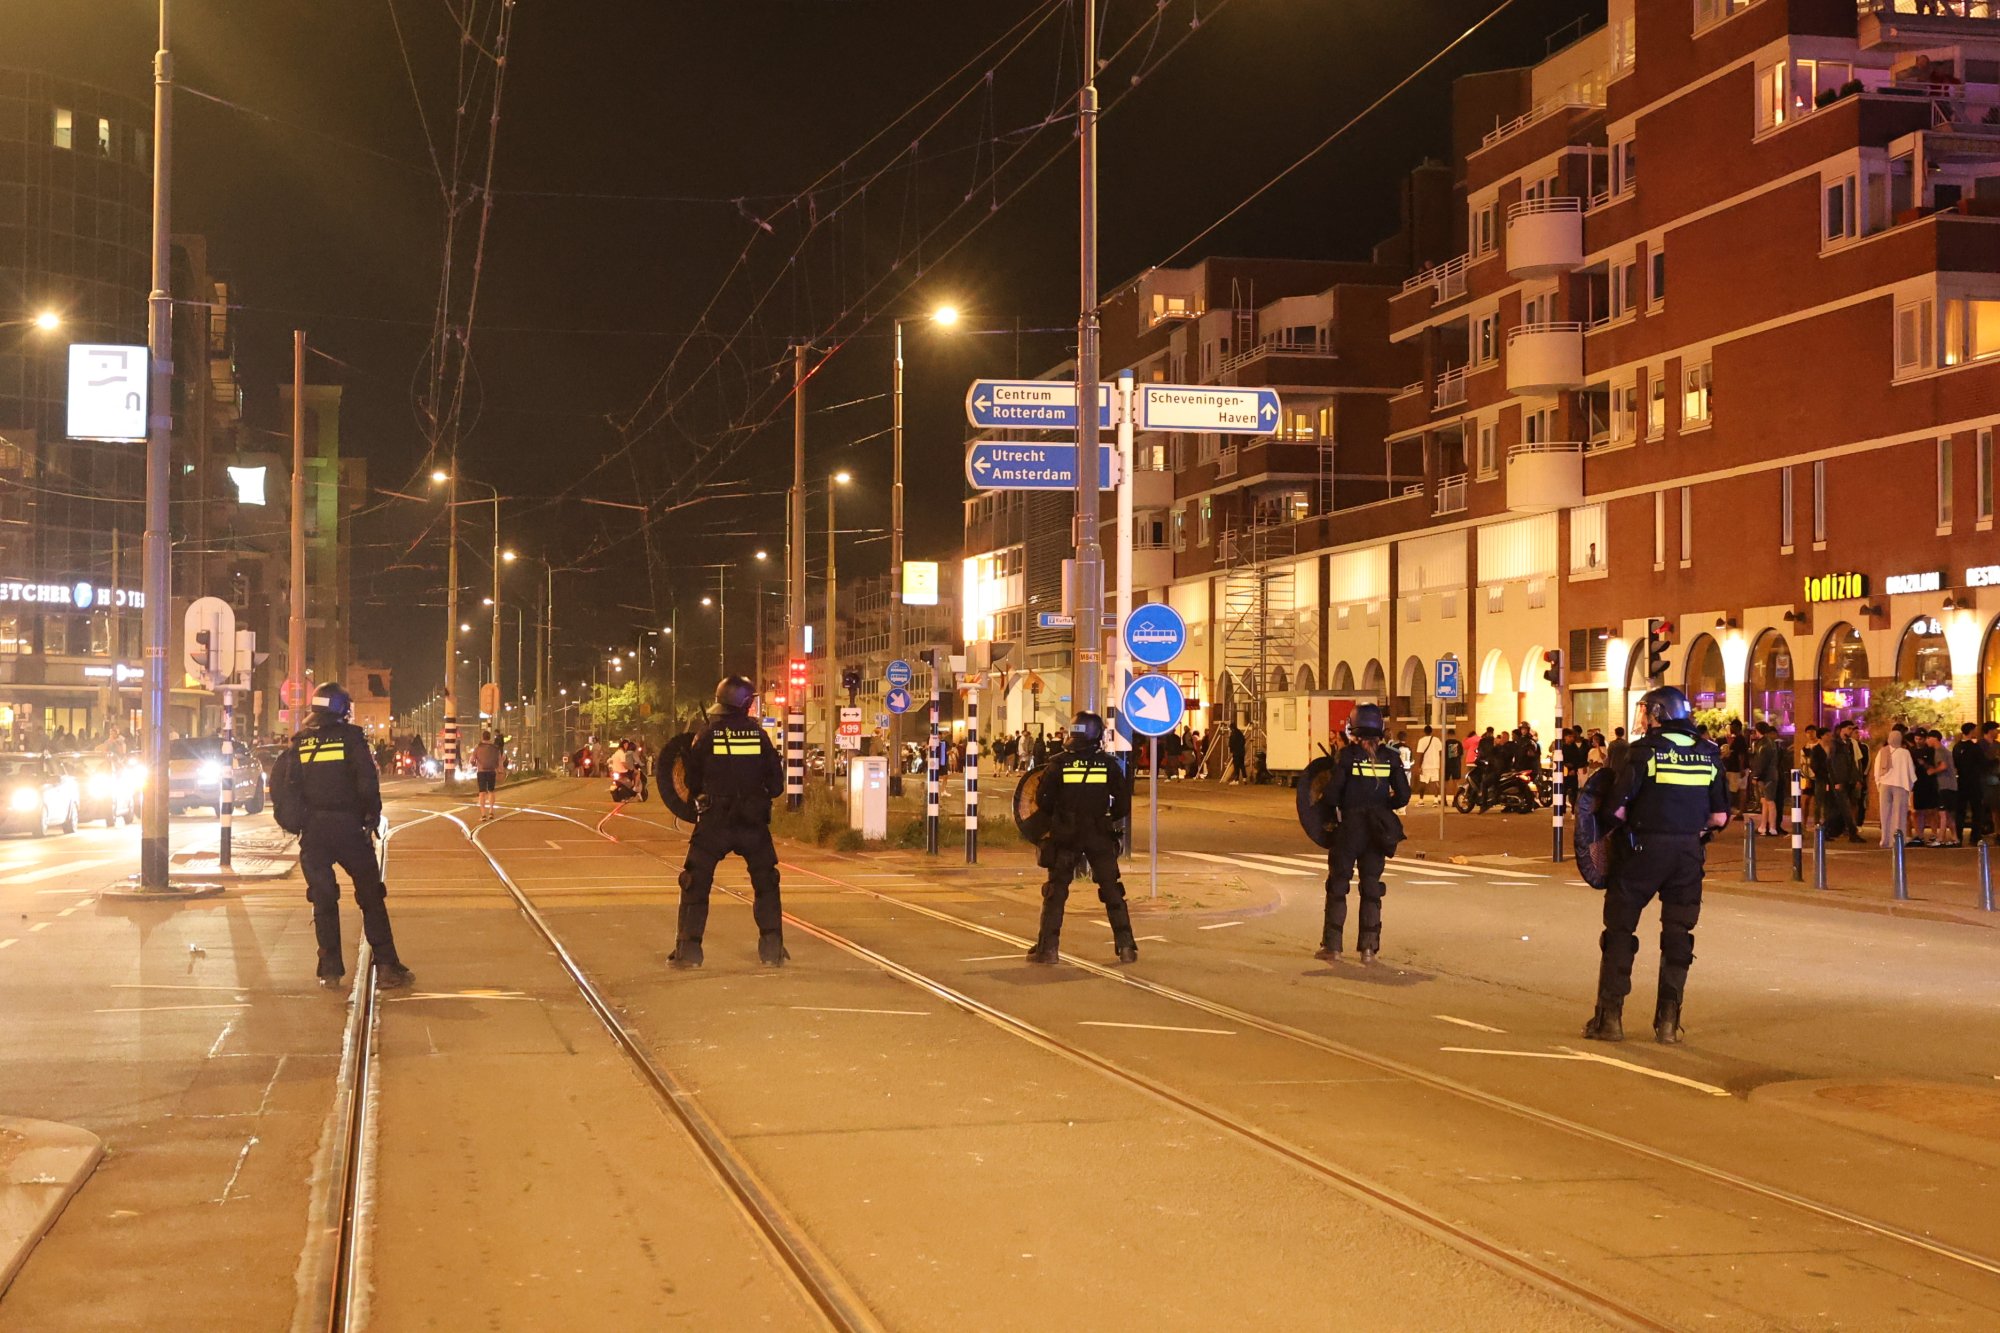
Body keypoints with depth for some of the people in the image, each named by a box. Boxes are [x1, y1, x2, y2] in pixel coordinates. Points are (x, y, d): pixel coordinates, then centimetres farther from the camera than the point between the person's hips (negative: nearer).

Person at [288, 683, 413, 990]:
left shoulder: (299, 743, 6)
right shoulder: (350, 736, -4)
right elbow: (368, 780, -10)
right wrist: (373, 817, 1)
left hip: (314, 829, 3)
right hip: (348, 826, -2)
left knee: (323, 900, 8)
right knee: (371, 898, 5)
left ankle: (330, 969, 5)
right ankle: (387, 966, 2)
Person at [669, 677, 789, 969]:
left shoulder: (707, 734, -4)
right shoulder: (758, 735, -1)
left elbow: (692, 781, 4)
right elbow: (776, 783, 3)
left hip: (714, 821, -1)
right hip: (753, 823, 1)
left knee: (696, 883, 8)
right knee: (766, 882, 15)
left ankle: (689, 948, 4)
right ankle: (772, 947, 10)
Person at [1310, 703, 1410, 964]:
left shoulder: (1347, 754, -11)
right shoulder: (1390, 757, -1)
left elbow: (1332, 793, -14)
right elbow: (1403, 795, -1)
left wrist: (1327, 815, 5)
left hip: (1350, 827, -3)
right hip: (1377, 831, 3)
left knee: (1337, 885, 7)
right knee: (1371, 888, 11)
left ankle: (1332, 946, 5)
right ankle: (1368, 947, 9)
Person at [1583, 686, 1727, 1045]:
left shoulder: (1645, 751, -8)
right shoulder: (1709, 755, 5)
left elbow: (1618, 808, -13)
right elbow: (1720, 817, 3)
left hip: (1646, 850, -4)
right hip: (1689, 853, 4)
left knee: (1620, 928, 7)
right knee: (1677, 934, 12)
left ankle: (1609, 1016, 7)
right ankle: (1668, 1021, 11)